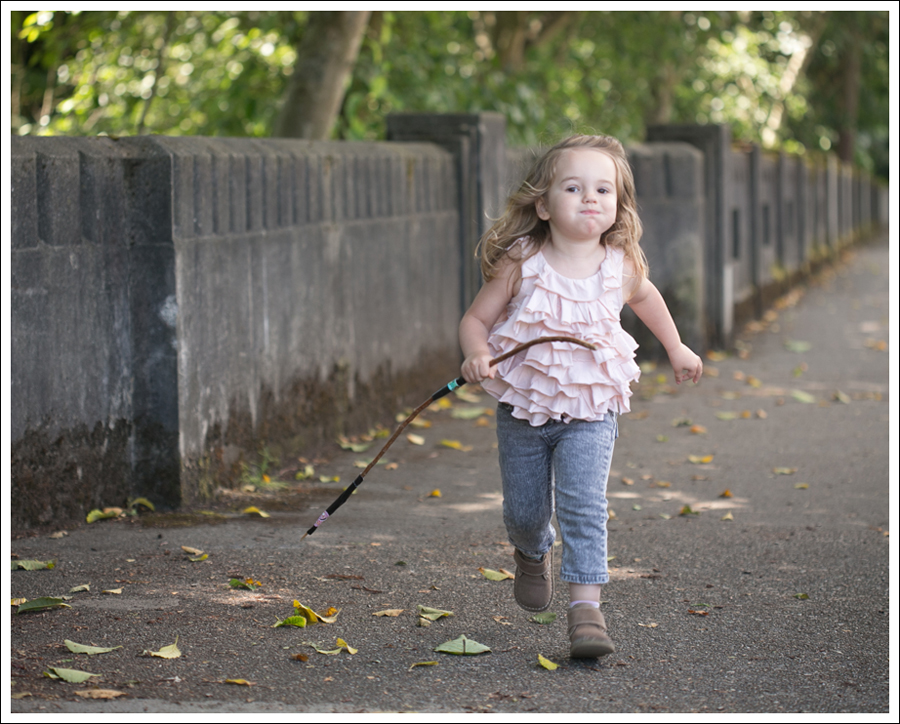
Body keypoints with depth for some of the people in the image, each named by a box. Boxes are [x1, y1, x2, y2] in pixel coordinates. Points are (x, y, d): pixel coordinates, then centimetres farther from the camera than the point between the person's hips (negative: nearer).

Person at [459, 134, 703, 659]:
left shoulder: (621, 266, -8)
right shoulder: (521, 265, -14)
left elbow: (645, 297, 17)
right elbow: (476, 319, -5)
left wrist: (676, 348, 26)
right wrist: (477, 356, -26)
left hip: (591, 410, 0)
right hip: (524, 406, 0)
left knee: (584, 504, -17)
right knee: (524, 511, 13)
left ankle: (587, 608, -16)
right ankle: (533, 555, 48)